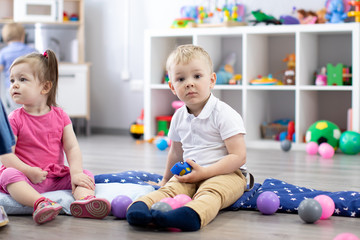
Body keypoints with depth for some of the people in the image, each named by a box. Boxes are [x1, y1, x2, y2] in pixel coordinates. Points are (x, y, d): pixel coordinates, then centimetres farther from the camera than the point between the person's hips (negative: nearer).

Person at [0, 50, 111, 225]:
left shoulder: (60, 116, 5)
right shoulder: (14, 119, -2)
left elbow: (72, 148, 1)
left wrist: (76, 173, -15)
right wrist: (28, 171, -23)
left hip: (56, 178, 3)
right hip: (26, 179, -3)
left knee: (85, 175, -13)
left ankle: (84, 199, -44)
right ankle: (39, 203, -55)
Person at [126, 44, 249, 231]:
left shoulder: (224, 114, -10)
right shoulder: (179, 117, 10)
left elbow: (239, 156, -15)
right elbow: (176, 152, 28)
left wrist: (204, 172, -20)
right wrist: (166, 178, 38)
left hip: (225, 174, -5)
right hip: (190, 174, 6)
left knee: (209, 193, -35)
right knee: (170, 189, -23)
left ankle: (192, 215, -63)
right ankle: (141, 206, -47)